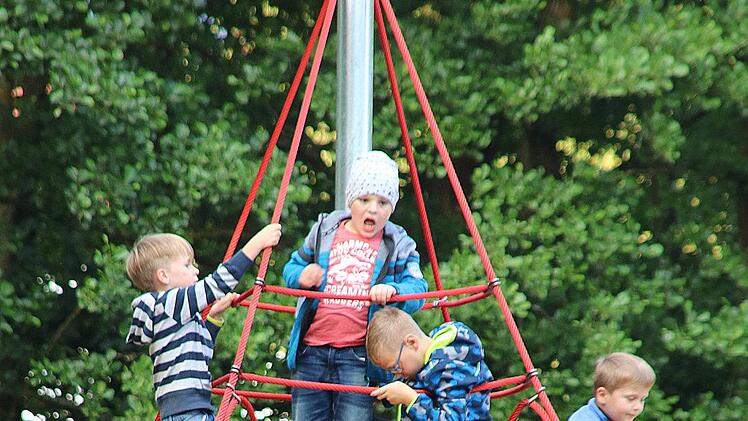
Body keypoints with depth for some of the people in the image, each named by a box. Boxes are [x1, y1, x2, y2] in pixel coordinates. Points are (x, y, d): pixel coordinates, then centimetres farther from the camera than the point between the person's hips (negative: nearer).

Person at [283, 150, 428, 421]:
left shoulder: (398, 246, 8)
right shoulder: (324, 230, 14)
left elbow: (417, 290, 0)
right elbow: (291, 269, 21)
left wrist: (393, 290, -23)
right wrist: (301, 276, -4)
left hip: (359, 357, -2)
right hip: (311, 353, 3)